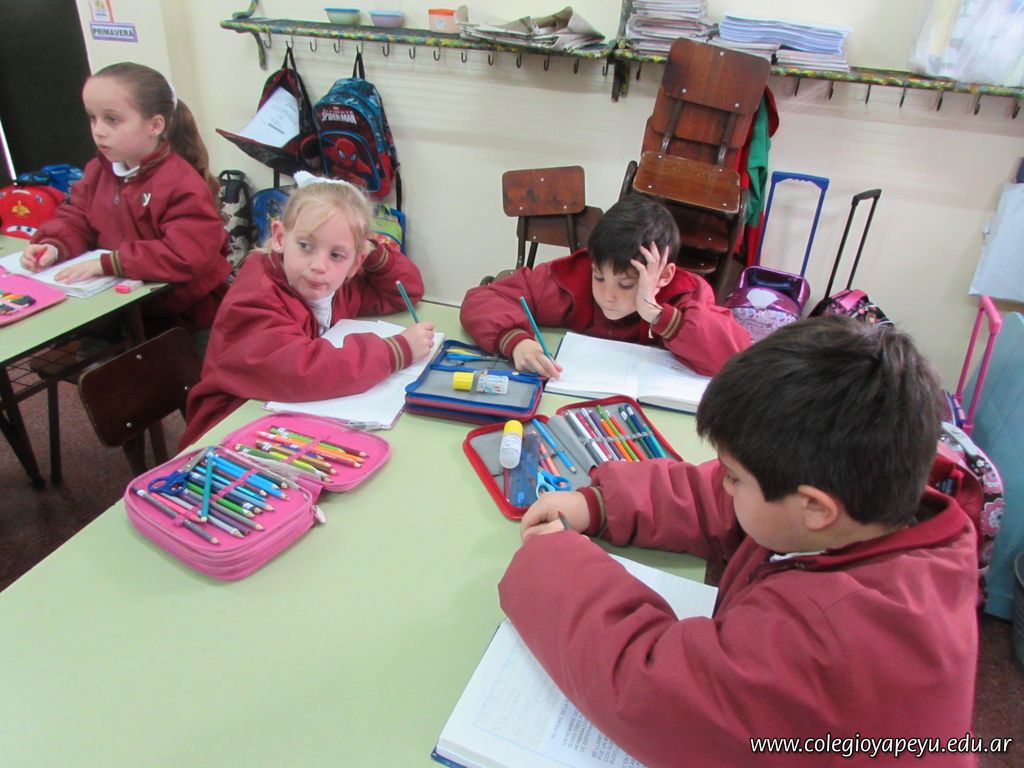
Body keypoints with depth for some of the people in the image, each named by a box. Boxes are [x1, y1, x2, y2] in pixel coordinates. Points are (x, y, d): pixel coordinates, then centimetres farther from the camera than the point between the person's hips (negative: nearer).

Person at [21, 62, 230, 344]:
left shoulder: (183, 184, -23)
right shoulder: (98, 170, 4)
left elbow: (188, 256, -34)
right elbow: (77, 220, 10)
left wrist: (108, 263, -31)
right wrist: (52, 246, -14)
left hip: (185, 316, -6)